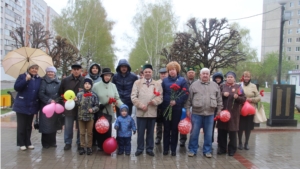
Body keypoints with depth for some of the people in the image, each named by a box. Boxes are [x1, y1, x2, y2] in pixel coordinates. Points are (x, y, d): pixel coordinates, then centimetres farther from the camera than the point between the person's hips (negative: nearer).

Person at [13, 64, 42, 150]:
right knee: (21, 125, 2)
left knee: (29, 125, 11)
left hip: (32, 106, 4)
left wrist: (39, 105, 1)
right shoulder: (22, 76, -3)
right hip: (22, 105, -3)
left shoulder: (39, 79, 7)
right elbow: (16, 87, -14)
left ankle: (28, 142, 19)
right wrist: (26, 80, -23)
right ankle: (21, 143, 11)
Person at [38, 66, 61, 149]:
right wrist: (49, 100, -16)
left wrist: (56, 100, -7)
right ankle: (45, 143, 11)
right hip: (45, 106, -3)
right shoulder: (44, 81, -1)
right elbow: (41, 94, -7)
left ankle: (52, 142, 19)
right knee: (45, 124, -1)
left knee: (53, 124, 7)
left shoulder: (58, 82, 8)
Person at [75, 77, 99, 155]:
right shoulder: (79, 94, -1)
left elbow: (97, 106, -1)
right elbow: (77, 105, 0)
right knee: (82, 133, 11)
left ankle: (89, 147, 21)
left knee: (89, 133, 10)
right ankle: (82, 147, 22)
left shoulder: (94, 95, -4)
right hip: (81, 116, 1)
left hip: (90, 117, -1)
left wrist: (93, 109, -19)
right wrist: (76, 101, -19)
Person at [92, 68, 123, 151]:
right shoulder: (96, 85, -2)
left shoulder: (113, 86, 8)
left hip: (109, 112, 2)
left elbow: (117, 99, 6)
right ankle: (100, 145, 21)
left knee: (108, 130, 3)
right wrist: (98, 105, -14)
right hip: (99, 112, -2)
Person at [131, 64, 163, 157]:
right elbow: (133, 97, -2)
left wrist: (155, 101, -17)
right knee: (140, 132, 5)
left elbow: (160, 97, 4)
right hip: (141, 112, -1)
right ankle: (140, 148, 18)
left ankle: (149, 149, 22)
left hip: (152, 112, 2)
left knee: (150, 132, 10)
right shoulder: (137, 83, 6)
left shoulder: (157, 84, 11)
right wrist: (141, 105, -13)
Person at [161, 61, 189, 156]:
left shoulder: (182, 80, 2)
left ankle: (173, 149, 15)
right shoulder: (165, 80, 10)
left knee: (175, 129, 5)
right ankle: (165, 148, 15)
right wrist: (163, 104, -3)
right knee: (166, 128, 5)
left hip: (177, 108, -1)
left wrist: (176, 101, -15)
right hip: (166, 108, 2)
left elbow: (186, 94, -5)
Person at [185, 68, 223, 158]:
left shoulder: (215, 85, 8)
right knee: (194, 133, 4)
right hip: (196, 113, -2)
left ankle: (207, 150, 22)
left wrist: (219, 109, 9)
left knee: (208, 134, 9)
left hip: (210, 114, 2)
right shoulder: (194, 85, 1)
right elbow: (189, 98, 2)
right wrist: (187, 109, -1)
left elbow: (219, 98, 13)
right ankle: (192, 149, 17)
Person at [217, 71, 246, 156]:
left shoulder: (238, 87, 4)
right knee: (221, 131, 6)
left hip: (233, 113, -2)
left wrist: (238, 97, -18)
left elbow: (244, 100, 1)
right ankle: (222, 148, 20)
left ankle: (232, 149, 17)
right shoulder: (222, 86, 9)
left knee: (232, 132, 4)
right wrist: (223, 94, -13)